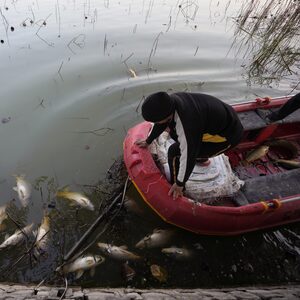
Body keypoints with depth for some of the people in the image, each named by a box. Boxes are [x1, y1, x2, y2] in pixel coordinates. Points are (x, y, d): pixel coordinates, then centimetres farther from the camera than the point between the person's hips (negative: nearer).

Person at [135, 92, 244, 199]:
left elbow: (188, 155, -26)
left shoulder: (187, 124, -38)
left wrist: (179, 184, -11)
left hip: (229, 135, -8)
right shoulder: (171, 100, -13)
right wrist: (148, 141, 21)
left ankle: (176, 192, 7)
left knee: (174, 153, -14)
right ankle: (202, 159, 39)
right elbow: (161, 122, 6)